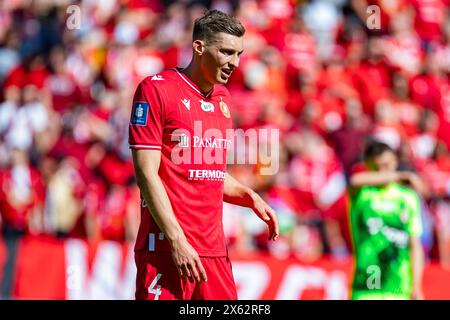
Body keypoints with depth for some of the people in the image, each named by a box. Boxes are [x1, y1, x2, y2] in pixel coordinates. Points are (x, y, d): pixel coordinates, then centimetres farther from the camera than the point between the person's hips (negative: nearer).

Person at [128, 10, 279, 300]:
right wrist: (176, 240, -18)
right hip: (166, 247, -7)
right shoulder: (156, 89, -6)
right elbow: (146, 173, -12)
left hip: (214, 249, 7)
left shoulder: (222, 97, 17)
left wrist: (250, 197, 8)